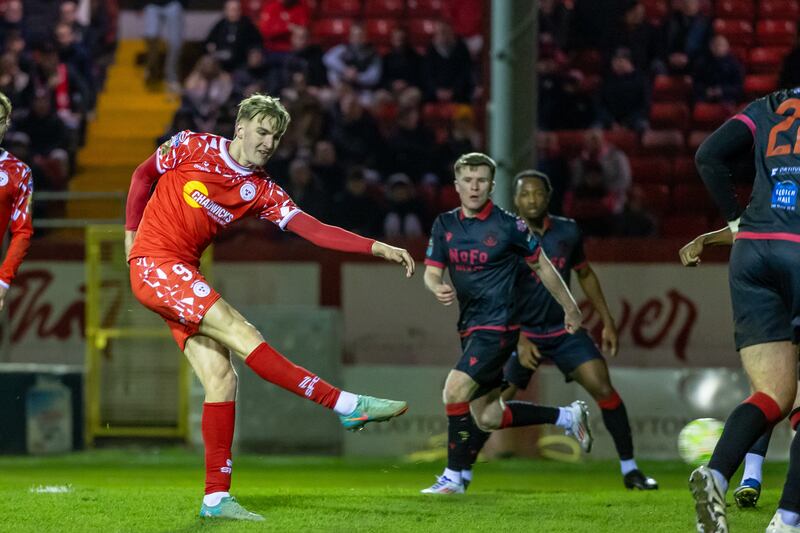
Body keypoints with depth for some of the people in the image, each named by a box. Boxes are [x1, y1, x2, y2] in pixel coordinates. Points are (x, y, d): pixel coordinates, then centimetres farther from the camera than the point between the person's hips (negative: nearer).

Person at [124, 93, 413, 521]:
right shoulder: (193, 147, -4)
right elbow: (143, 175, 11)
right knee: (242, 335, -19)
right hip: (154, 264, -7)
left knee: (221, 378, -5)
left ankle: (216, 497, -3)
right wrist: (131, 233, 7)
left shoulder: (261, 192, 6)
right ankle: (349, 405, -26)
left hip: (184, 277, 7)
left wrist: (377, 248, -13)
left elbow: (314, 230, -3)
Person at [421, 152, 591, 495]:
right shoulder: (444, 225, 6)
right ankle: (567, 417, 27)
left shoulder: (508, 226, -8)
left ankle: (455, 476, -10)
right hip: (470, 327, 7)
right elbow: (431, 272, 2)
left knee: (455, 391, -20)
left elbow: (542, 266, 4)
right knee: (486, 417, 10)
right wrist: (437, 288, -23)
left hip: (498, 326, -7)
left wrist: (570, 309, 12)